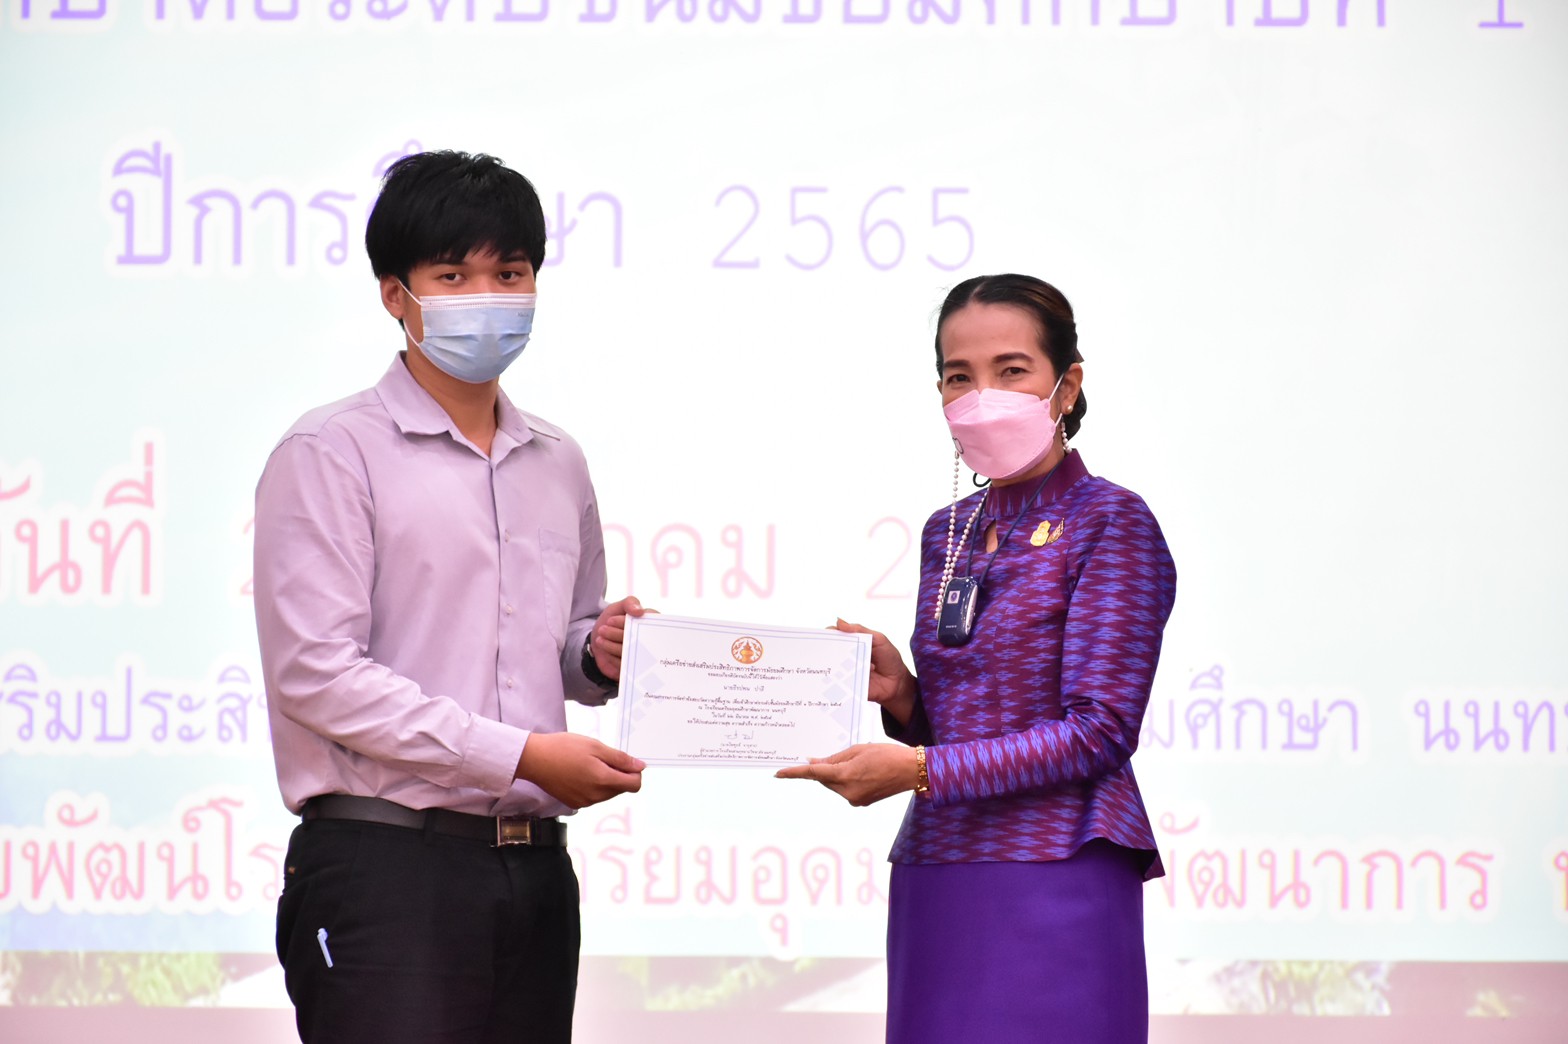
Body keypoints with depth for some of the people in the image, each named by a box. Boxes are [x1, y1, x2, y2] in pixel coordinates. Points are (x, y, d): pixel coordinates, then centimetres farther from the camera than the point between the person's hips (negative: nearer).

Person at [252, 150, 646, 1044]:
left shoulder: (557, 465, 19)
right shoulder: (332, 454, -3)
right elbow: (317, 672, -12)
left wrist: (599, 654, 4)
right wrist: (520, 755, -15)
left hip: (534, 870, 6)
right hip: (385, 867, -6)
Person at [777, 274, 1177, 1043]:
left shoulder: (1111, 523, -6)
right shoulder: (949, 533, 15)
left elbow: (1098, 730, -13)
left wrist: (917, 769, -16)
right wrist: (901, 697, 0)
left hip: (1052, 880, -6)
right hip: (934, 881, 7)